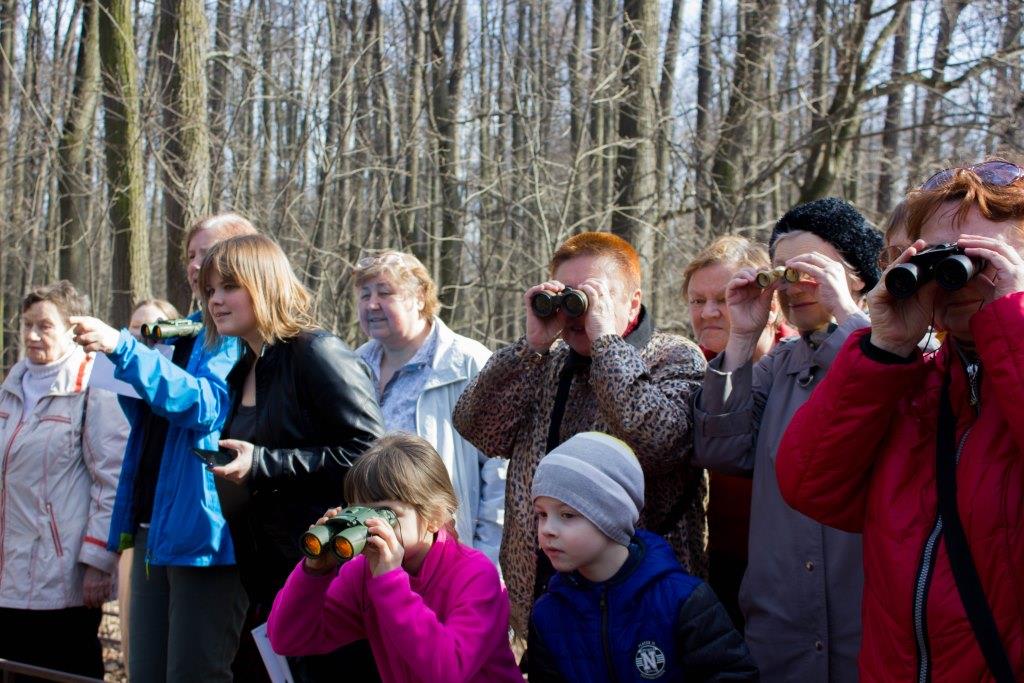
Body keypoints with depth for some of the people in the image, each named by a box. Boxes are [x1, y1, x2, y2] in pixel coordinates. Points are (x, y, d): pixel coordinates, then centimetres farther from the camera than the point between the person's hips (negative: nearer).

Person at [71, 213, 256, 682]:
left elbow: (206, 405, -21)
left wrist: (123, 348, -27)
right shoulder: (186, 330, 20)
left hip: (204, 530, -8)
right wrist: (125, 369, 7)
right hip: (154, 524, 9)